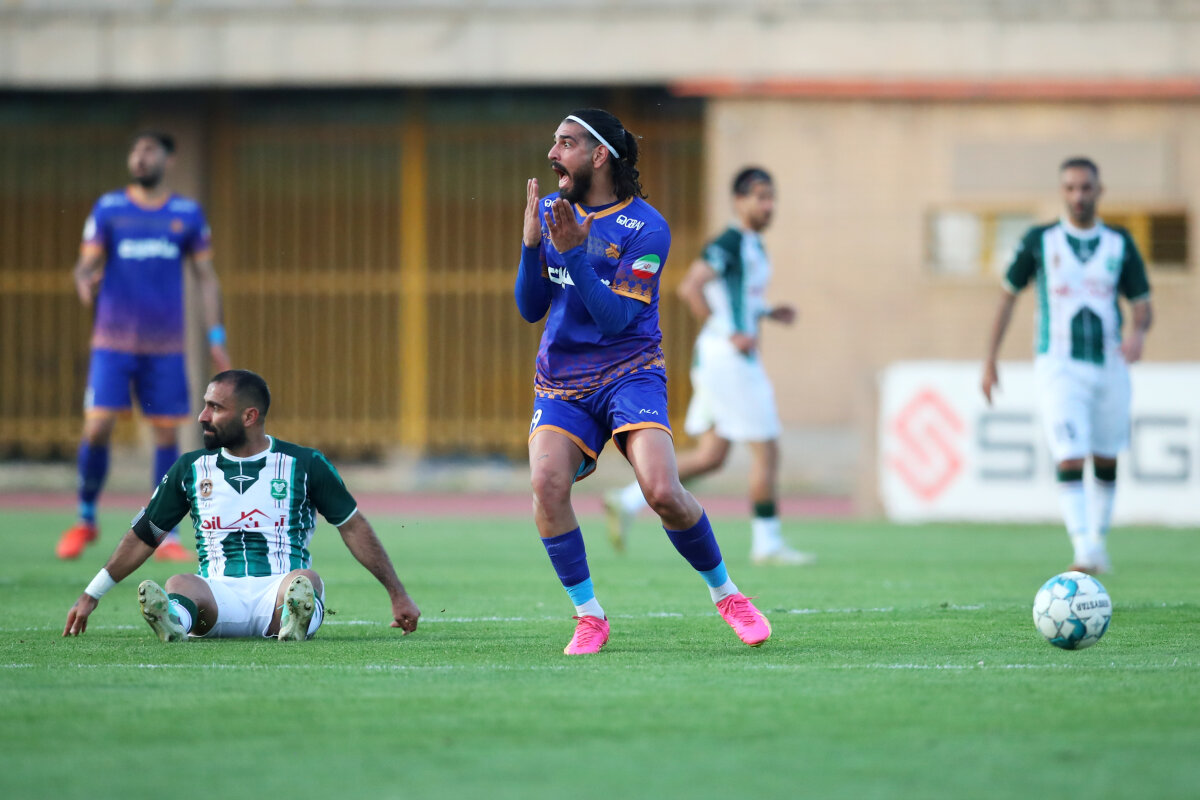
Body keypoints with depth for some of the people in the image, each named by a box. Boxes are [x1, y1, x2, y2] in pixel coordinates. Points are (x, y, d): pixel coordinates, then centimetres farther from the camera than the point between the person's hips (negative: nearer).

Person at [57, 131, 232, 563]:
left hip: (166, 346, 1)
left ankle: (166, 535, 7)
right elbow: (86, 264, 0)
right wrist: (85, 281, -25)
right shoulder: (108, 209, 4)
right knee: (96, 428, -9)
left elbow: (206, 276, 10)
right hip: (113, 342, -1)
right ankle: (85, 520, 11)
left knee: (167, 434, 0)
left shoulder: (188, 214, 7)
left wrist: (216, 337, 3)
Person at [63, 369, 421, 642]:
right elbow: (145, 536, 22)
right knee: (180, 584, -33)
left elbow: (353, 526, 12)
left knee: (304, 581, -36)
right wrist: (91, 596, 19)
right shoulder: (190, 469, 15)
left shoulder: (304, 464, 8)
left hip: (278, 590, -1)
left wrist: (398, 594, 9)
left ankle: (295, 623, -67)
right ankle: (174, 622, -66)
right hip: (217, 594, 1)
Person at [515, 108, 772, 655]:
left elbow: (615, 318, -16)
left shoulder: (646, 228, -9)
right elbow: (530, 309, 5)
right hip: (560, 381, 4)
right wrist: (532, 245, -10)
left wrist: (574, 253, -25)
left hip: (629, 373, -4)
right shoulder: (551, 211, 7)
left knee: (662, 491, -21)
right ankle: (588, 616, -8)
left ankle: (725, 593, 5)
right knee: (546, 482, -22)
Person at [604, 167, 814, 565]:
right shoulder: (729, 243, -14)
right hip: (728, 359, -10)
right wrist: (730, 335, -22)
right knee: (766, 450, -4)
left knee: (711, 456, 10)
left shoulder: (752, 245, 16)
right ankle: (767, 543, 3)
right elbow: (689, 288, -24)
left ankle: (628, 502, 12)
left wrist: (769, 312, 13)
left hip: (730, 359, 10)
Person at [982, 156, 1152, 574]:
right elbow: (1009, 294, 9)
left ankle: (1098, 539, 33)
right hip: (1059, 367, -3)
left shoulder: (1120, 244, 4)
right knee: (1070, 459, -18)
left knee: (1106, 461, 13)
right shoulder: (1040, 241, 0)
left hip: (1109, 366, 3)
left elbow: (1142, 305, 6)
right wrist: (990, 362, 6)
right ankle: (1084, 553, -26)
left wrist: (1138, 332, -18)